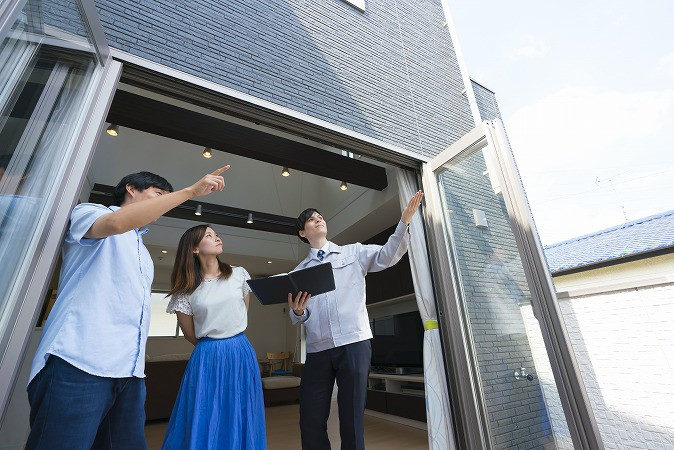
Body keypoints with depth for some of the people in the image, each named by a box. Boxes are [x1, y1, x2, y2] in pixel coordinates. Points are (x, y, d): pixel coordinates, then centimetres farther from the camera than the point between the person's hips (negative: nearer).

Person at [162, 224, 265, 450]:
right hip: (206, 359, -2)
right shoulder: (186, 289, -3)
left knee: (241, 421, 11)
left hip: (241, 354, 2)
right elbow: (191, 335, 5)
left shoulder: (239, 274, 2)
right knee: (204, 425, 7)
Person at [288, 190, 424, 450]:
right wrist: (297, 311, -14)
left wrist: (404, 222, -18)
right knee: (311, 420, 7)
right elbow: (299, 318, 10)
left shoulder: (354, 252, 10)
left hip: (354, 344, -2)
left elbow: (387, 255, -5)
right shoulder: (299, 271, 14)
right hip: (317, 349, 2)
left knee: (352, 419, 6)